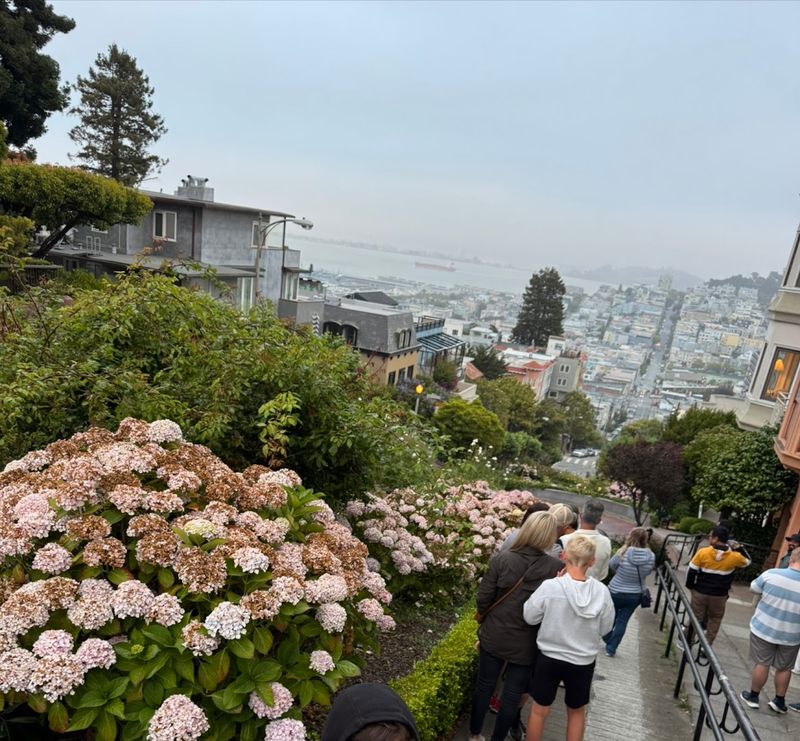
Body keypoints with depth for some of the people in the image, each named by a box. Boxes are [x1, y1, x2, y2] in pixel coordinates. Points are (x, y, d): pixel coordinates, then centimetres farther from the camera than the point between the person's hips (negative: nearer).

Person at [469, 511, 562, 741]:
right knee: (512, 695, 16)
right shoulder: (556, 568, -18)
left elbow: (483, 598, -10)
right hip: (526, 644, -1)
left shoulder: (502, 558, -16)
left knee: (484, 686, 21)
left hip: (493, 637, 2)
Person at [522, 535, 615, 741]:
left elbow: (529, 617, -10)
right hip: (583, 662, 2)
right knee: (577, 711, 26)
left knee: (539, 710, 19)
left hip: (549, 658, -2)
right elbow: (605, 628, -4)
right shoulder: (602, 591, -17)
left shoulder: (550, 587, -24)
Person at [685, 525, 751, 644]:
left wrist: (690, 586, 7)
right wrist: (738, 547, 11)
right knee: (714, 620, 19)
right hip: (719, 596, 0)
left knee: (695, 618, 14)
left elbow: (691, 571, -9)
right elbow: (747, 561, 12)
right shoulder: (734, 557, -11)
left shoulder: (703, 552, -15)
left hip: (700, 593, 0)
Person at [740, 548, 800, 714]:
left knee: (762, 664, 13)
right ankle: (779, 701, 33)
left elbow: (753, 588, -2)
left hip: (763, 628, -1)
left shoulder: (772, 574, -19)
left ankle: (753, 697, 26)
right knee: (784, 668, 20)